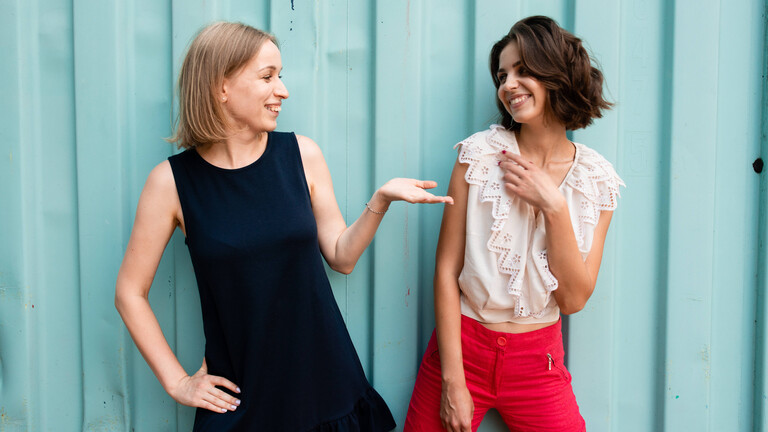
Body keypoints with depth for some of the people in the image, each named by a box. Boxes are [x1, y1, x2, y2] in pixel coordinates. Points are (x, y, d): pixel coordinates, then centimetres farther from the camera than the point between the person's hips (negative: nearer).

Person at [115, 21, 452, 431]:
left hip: (325, 381, 2)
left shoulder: (302, 155, -2)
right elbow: (130, 293, -1)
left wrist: (381, 199, -11)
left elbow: (341, 256, 3)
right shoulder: (172, 181, -8)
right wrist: (177, 381, -3)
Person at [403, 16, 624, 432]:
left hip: (538, 361, 1)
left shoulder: (596, 179, -2)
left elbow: (573, 299, -6)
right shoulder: (480, 154, -7)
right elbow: (447, 270, -8)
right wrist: (453, 381, -11)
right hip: (463, 346, -1)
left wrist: (553, 208, -16)